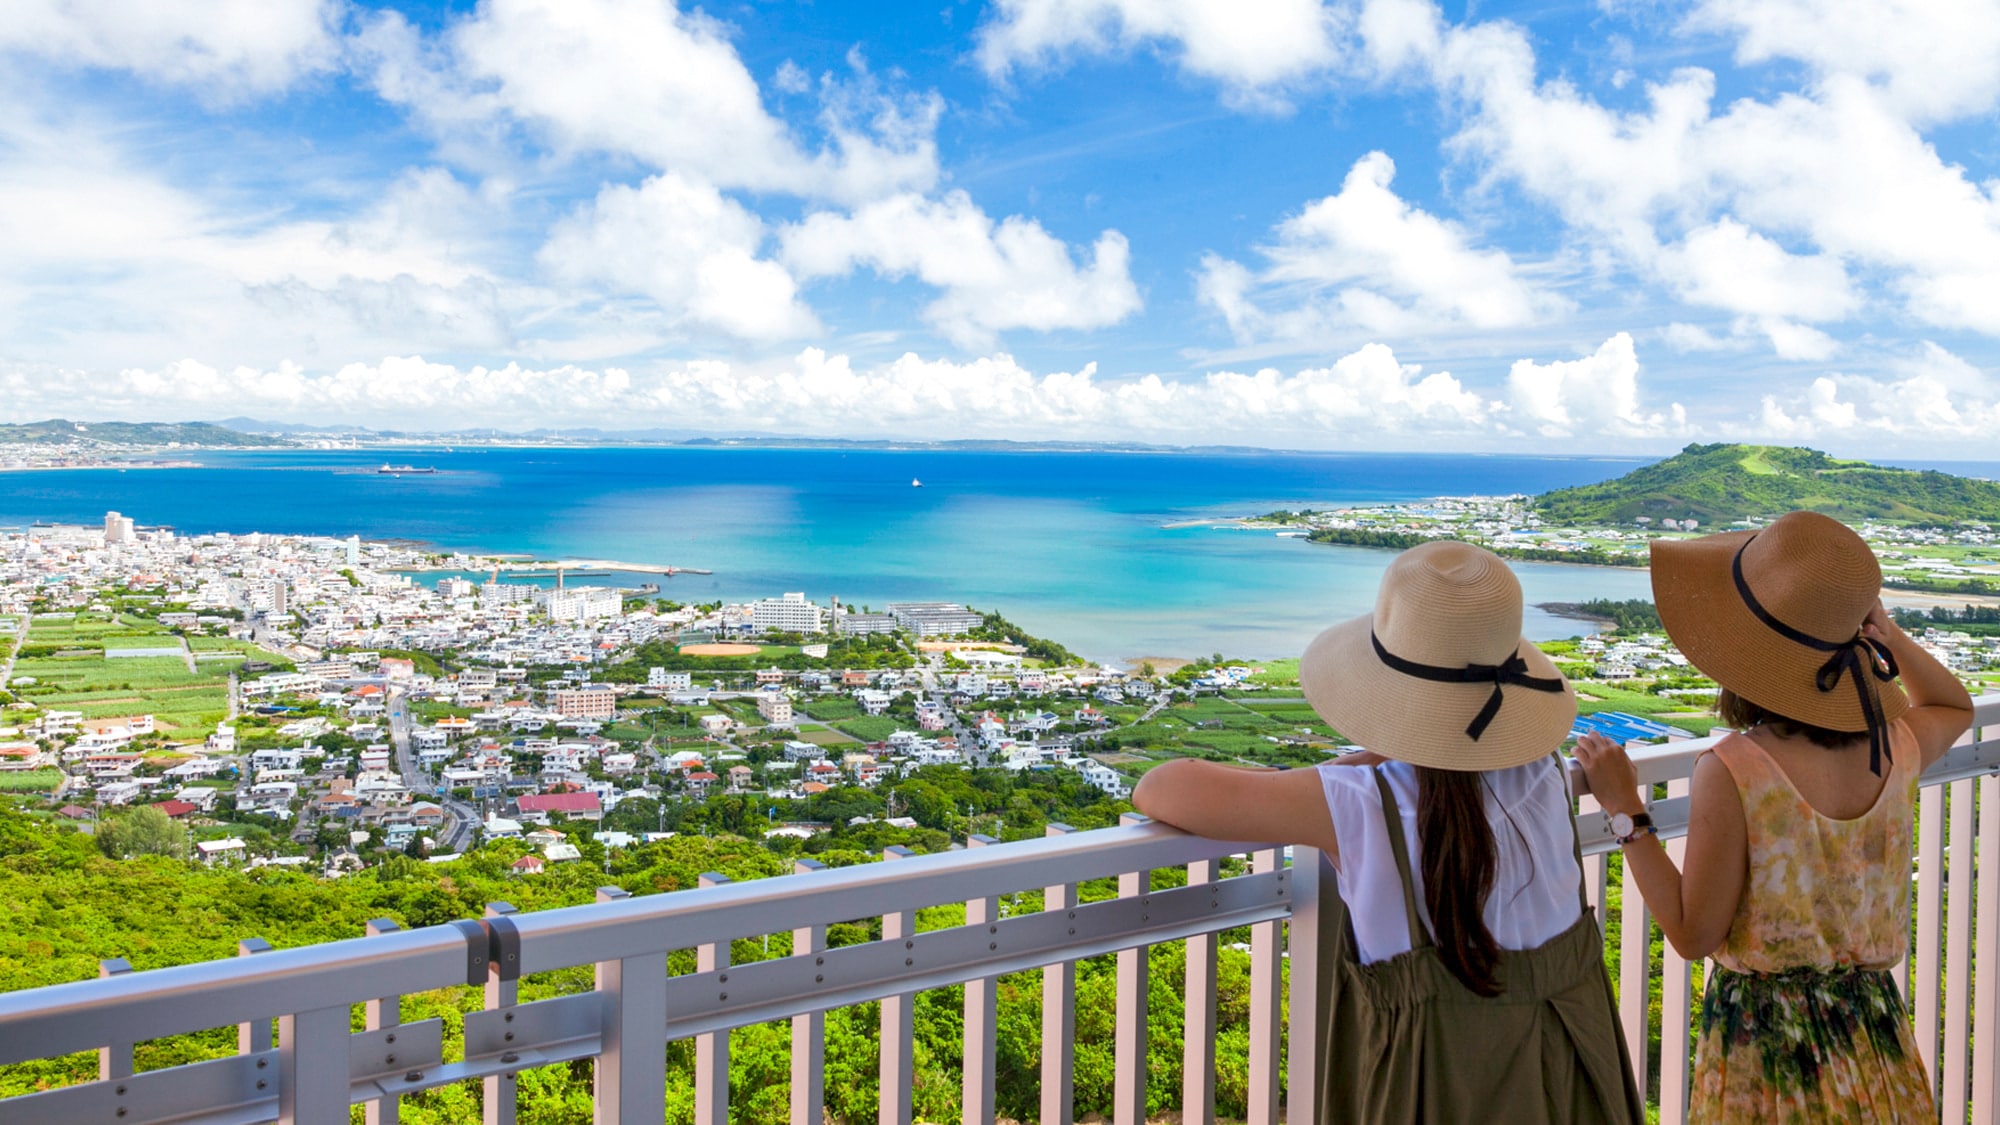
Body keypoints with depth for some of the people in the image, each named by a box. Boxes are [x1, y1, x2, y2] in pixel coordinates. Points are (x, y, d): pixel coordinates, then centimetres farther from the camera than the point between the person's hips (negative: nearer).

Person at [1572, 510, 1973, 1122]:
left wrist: (1626, 810, -14)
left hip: (1765, 1040, -4)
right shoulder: (1894, 749, -9)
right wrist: (1886, 633, 0)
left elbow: (1694, 935, -17)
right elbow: (1957, 705, 17)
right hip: (1874, 1037, 5)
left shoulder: (1731, 773, -25)